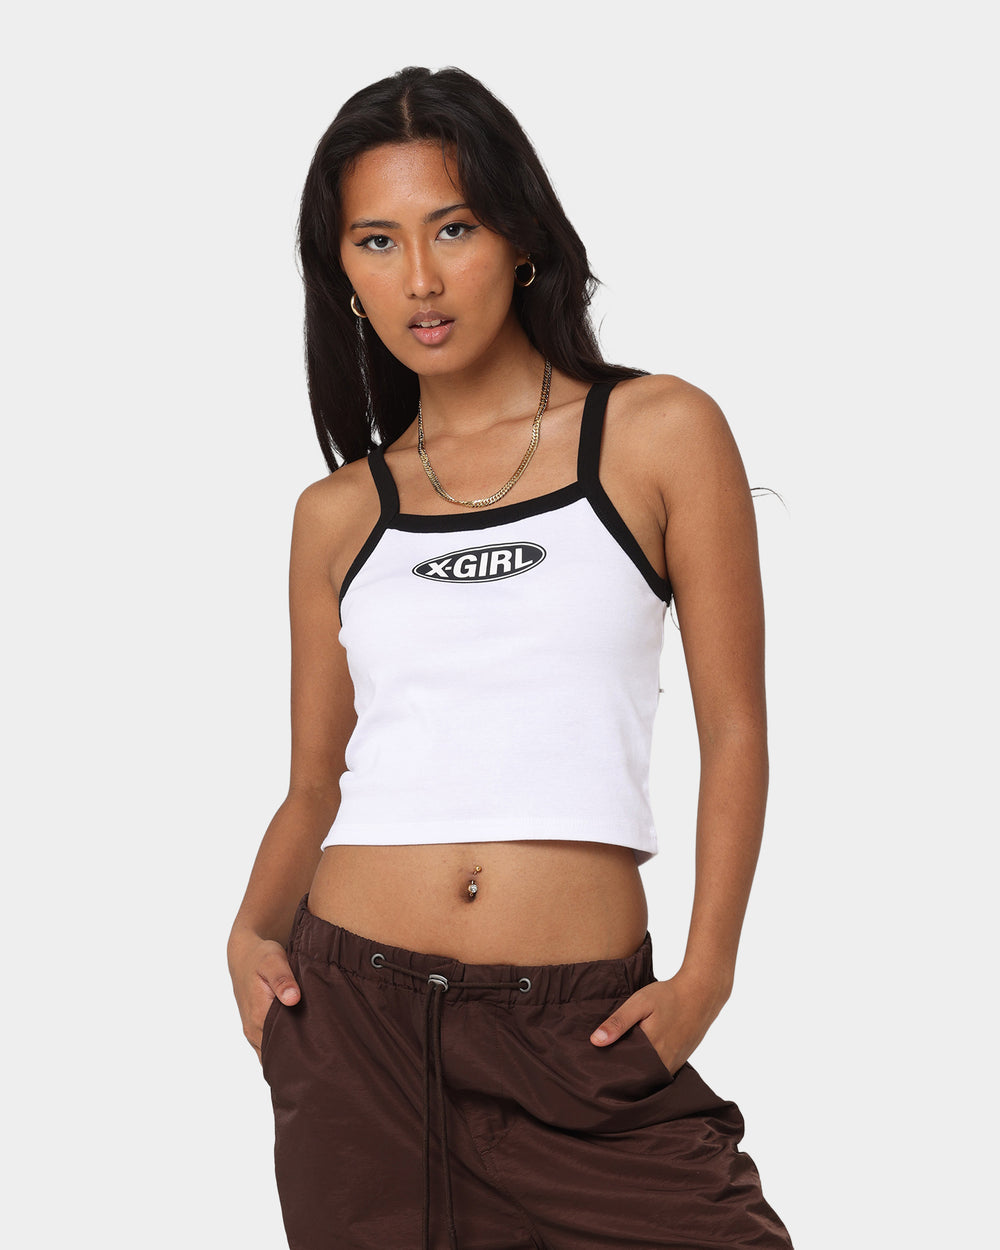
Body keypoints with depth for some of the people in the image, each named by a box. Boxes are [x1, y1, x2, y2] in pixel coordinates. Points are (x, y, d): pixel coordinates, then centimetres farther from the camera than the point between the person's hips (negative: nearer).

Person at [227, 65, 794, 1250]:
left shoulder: (660, 435, 3)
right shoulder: (338, 515, 10)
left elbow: (736, 730, 1)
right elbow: (314, 785, 14)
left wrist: (703, 978, -9)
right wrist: (253, 930, -6)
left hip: (580, 1025, -2)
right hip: (352, 1011, 2)